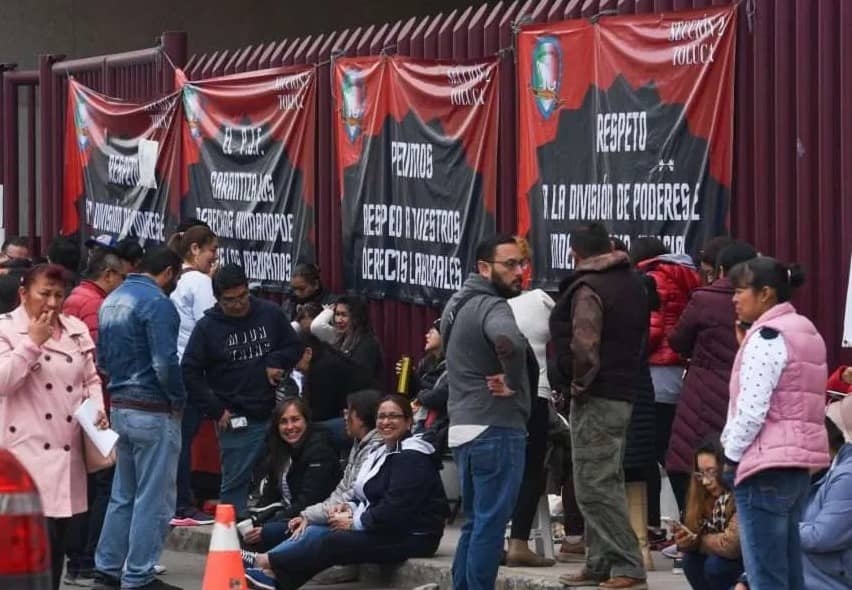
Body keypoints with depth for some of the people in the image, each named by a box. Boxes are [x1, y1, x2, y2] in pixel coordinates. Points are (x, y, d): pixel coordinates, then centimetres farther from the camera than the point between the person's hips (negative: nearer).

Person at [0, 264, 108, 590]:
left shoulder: (76, 330, 14)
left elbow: (90, 379, 20)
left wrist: (97, 408, 1)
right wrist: (33, 341, -12)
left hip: (66, 451, 6)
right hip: (29, 450, -6)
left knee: (59, 536, 9)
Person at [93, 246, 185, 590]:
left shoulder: (112, 300, 12)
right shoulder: (157, 302, -16)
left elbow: (102, 357, 17)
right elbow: (165, 363, -22)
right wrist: (179, 398, -8)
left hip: (119, 407, 9)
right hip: (153, 411, -9)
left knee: (123, 495, 16)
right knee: (153, 499, -1)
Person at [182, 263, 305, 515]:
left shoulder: (270, 314, 4)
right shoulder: (207, 327, -2)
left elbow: (295, 345, 15)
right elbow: (190, 373, -2)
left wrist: (277, 362, -6)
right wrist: (215, 410, -7)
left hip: (275, 413, 3)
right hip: (236, 422, -3)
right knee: (235, 484, -3)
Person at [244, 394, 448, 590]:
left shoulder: (412, 459, -14)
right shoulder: (383, 452, 18)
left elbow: (396, 509, -23)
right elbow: (367, 498, 20)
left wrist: (354, 522, -16)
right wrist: (349, 508, -2)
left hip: (411, 537, -10)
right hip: (383, 530, 10)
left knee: (330, 543, -22)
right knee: (314, 532, -5)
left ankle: (269, 563, -17)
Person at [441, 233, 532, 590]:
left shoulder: (460, 304, 16)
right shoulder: (490, 307, -15)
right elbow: (510, 342, -37)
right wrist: (513, 383, -20)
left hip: (463, 429, 10)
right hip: (496, 429, -10)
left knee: (475, 521, 16)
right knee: (491, 524, -6)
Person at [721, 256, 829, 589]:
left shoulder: (766, 335, -11)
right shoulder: (807, 333, 18)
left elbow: (752, 408, -17)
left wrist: (731, 455, -6)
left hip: (766, 465, -9)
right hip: (801, 462, 9)